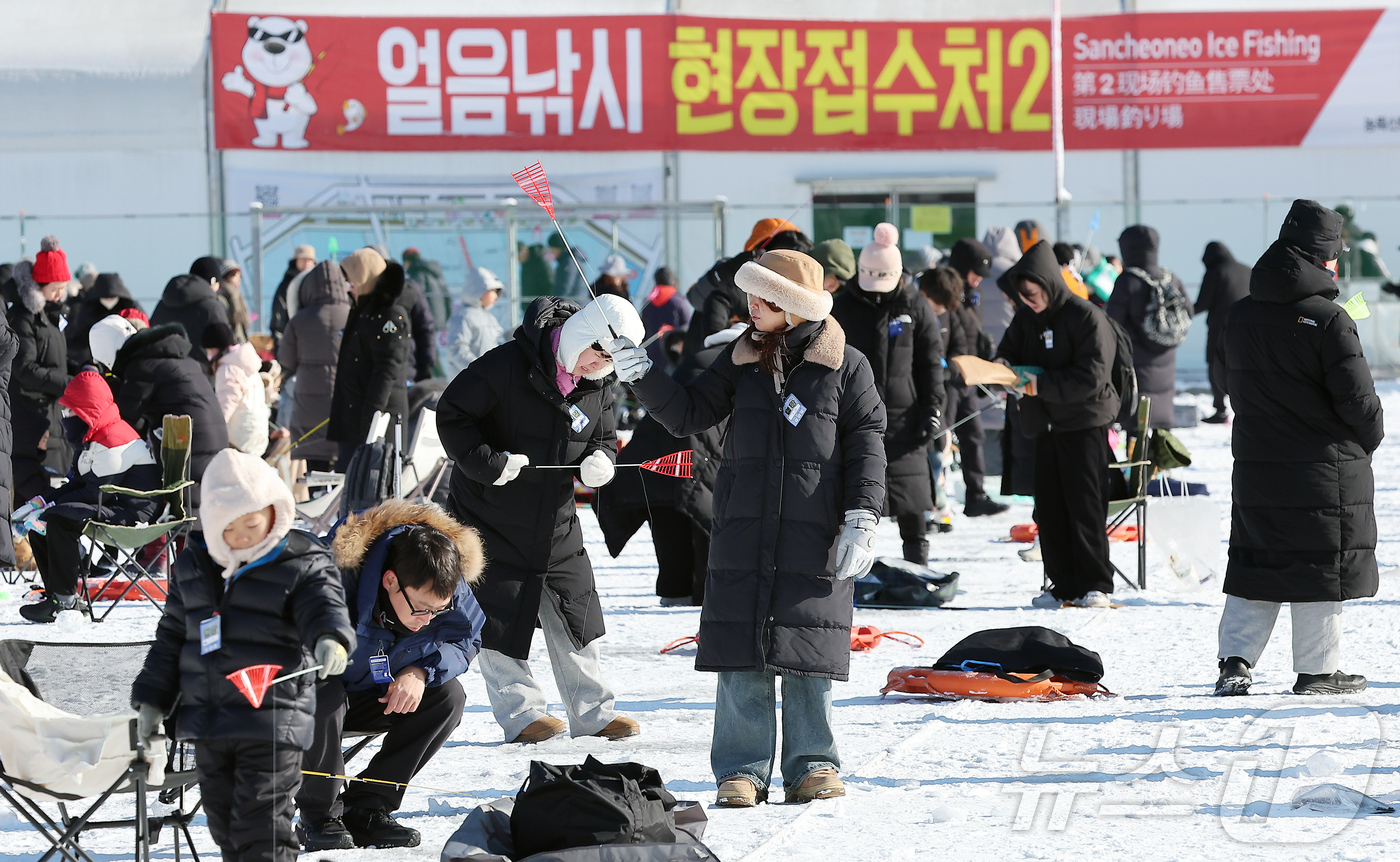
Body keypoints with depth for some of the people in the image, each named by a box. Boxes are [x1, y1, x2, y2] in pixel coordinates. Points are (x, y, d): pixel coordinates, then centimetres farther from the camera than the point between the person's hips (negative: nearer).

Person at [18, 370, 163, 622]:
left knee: (60, 519, -30)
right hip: (114, 505, 11)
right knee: (38, 523, 7)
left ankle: (63, 599, -26)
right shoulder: (95, 437, 16)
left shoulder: (114, 441, -19)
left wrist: (51, 506, -17)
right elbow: (79, 484, 16)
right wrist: (42, 503, 3)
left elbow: (96, 492, -21)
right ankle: (56, 593, 6)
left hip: (134, 512, -11)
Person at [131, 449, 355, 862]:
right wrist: (152, 700, 16)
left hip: (272, 728, -6)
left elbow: (323, 607, -22)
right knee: (225, 826, 13)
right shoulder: (193, 565, 10)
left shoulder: (303, 565, -6)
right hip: (207, 724, 6)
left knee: (260, 828, -10)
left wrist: (330, 640, -45)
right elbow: (171, 637, 18)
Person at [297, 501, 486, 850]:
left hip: (377, 698, 5)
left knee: (447, 696, -16)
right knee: (321, 698, -38)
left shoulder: (448, 588, -18)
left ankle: (366, 808, -10)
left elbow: (466, 641, -6)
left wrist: (422, 670, -25)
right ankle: (319, 817, -17)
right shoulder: (335, 576, -34)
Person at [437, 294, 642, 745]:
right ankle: (520, 713, 5)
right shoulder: (508, 365, -19)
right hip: (492, 517, -5)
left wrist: (599, 461, -11)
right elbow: (453, 412, -15)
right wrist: (488, 463, -23)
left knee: (576, 612, 6)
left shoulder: (598, 386, 1)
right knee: (502, 615, -3)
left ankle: (592, 712, 15)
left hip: (556, 521, 6)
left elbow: (605, 436, 13)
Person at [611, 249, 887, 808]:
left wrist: (861, 519, -7)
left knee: (808, 655, 0)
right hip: (743, 531, 3)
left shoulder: (845, 367, 1)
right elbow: (689, 414, 8)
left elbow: (867, 443, 0)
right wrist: (645, 378, -7)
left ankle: (813, 766, 9)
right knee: (742, 655, 0)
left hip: (815, 533, -3)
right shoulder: (741, 360, 10)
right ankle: (742, 770, 6)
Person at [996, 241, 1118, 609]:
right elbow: (1008, 353, 17)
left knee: (1085, 507, -5)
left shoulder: (1087, 317, -12)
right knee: (1049, 509, 5)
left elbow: (1091, 378, -18)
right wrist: (1004, 368, -7)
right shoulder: (1026, 318, 8)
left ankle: (1095, 585, 0)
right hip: (1043, 424, 6)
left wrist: (1040, 384, -22)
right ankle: (1064, 585, 11)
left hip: (1084, 424, -6)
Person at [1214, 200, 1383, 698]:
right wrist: (1370, 438, 4)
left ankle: (1235, 661, 8)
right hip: (1326, 467, -6)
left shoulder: (1240, 317, 5)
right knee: (1322, 566, 4)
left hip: (1254, 467, 6)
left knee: (1254, 564, 13)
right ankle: (1318, 671, 8)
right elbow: (1357, 397, -15)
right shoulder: (1328, 320, -15)